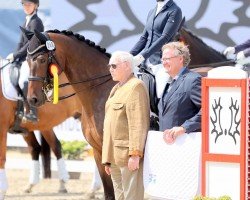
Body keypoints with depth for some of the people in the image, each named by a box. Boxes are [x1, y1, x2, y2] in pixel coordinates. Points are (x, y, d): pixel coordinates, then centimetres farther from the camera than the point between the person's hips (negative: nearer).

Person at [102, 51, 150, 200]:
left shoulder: (136, 86, -8)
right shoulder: (116, 89, 21)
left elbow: (138, 124, -17)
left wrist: (135, 154, -23)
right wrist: (107, 159, 20)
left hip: (128, 155, -10)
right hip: (115, 156, 10)